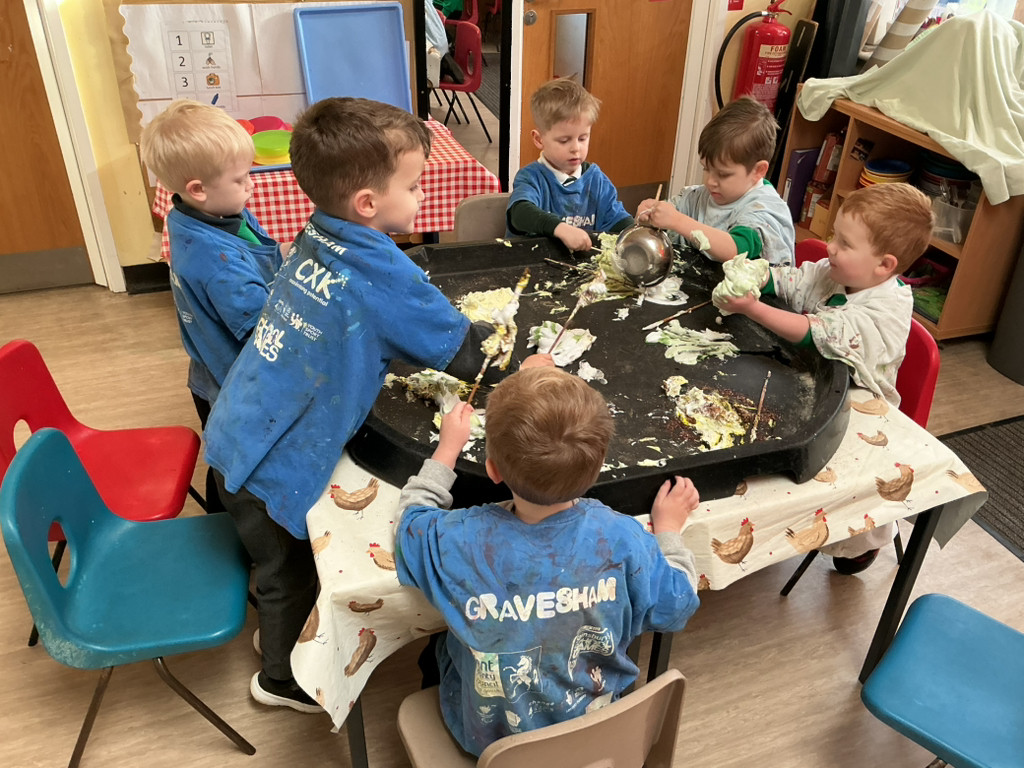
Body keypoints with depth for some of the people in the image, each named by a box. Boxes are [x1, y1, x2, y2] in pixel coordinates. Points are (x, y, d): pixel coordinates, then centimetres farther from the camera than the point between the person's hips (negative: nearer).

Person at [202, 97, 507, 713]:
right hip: (272, 465, -7)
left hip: (238, 436, 7)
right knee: (292, 570, 17)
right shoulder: (381, 272, -26)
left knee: (291, 558, 28)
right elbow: (469, 356, -16)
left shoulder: (319, 238, -4)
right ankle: (283, 678, 42)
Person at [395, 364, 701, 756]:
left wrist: (447, 448, 3)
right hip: (595, 732, 1)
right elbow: (674, 609, -12)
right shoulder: (622, 539, -32)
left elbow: (412, 518, -9)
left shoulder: (454, 542, -34)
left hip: (488, 737, -1)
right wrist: (668, 529, 3)